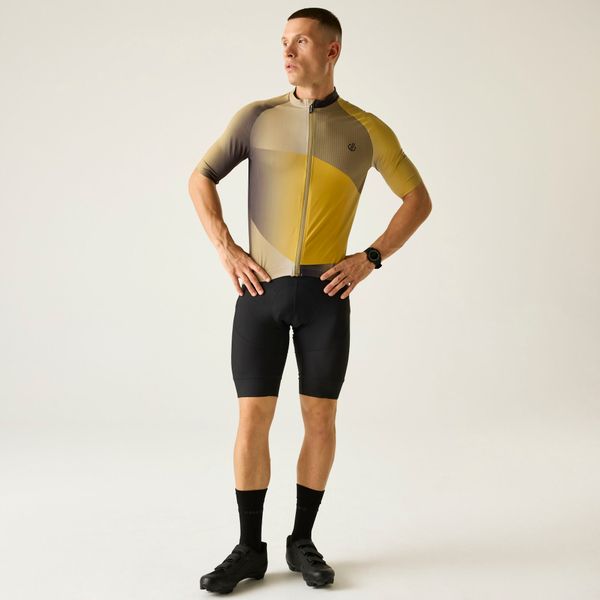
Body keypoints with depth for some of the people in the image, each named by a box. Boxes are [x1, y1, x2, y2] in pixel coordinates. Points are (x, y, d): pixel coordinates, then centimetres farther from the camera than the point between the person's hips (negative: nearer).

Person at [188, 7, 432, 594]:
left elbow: (418, 199, 10)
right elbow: (200, 178, 11)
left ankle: (302, 541, 19)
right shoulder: (257, 116, 4)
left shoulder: (367, 129, 3)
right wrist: (225, 249, -3)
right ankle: (250, 548, 11)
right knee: (253, 418, -2)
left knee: (320, 418, 2)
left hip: (325, 292, 0)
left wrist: (370, 258, -3)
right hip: (261, 290, 0)